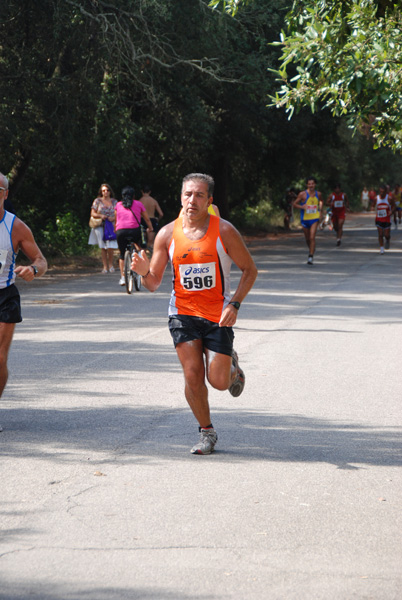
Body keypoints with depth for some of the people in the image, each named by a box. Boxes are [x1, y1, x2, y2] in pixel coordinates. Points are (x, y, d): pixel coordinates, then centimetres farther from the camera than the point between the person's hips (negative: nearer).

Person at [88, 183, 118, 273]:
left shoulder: (114, 202, 11)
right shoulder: (97, 201, 8)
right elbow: (92, 213, 5)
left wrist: (113, 218, -11)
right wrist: (100, 216, -12)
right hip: (100, 226, 0)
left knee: (111, 247, -12)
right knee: (103, 247, 2)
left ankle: (110, 264, 9)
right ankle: (105, 266, 9)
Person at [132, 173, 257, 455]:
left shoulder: (224, 231, -9)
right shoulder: (167, 234, -4)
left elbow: (250, 269, 0)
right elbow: (154, 284, 2)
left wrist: (235, 304, -13)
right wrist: (144, 271, -21)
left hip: (219, 315, -1)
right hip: (183, 312, 1)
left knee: (218, 381, -4)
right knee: (193, 375, -8)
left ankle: (232, 365, 34)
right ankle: (207, 432, 12)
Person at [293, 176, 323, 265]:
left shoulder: (318, 194, 2)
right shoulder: (302, 194, -8)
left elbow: (321, 201, 24)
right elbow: (294, 204, -4)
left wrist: (320, 210, 11)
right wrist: (301, 206, -23)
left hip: (315, 218, 0)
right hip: (305, 218, 0)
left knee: (312, 237, -14)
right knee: (307, 238, 13)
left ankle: (311, 257, -16)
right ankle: (311, 249, 43)